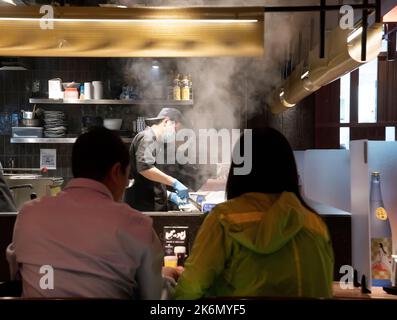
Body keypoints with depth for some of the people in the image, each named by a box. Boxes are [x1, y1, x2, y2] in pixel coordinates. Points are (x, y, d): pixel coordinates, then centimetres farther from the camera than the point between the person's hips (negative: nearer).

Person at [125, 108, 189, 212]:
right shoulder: (147, 138, -8)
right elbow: (144, 168, -26)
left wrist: (170, 195, 17)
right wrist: (174, 182, -22)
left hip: (154, 206, 10)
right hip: (144, 207, -10)